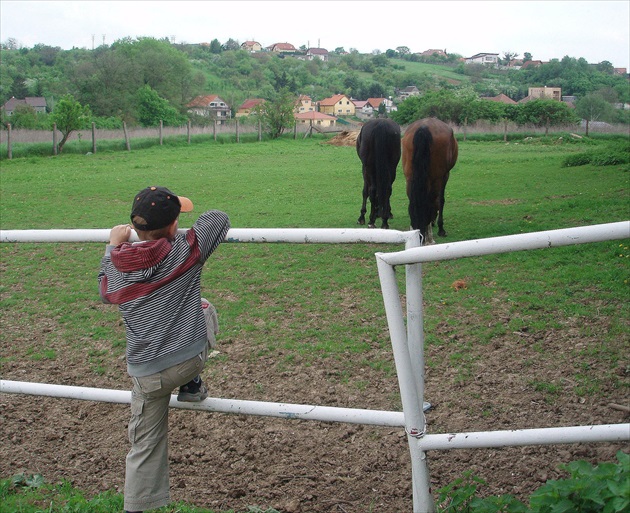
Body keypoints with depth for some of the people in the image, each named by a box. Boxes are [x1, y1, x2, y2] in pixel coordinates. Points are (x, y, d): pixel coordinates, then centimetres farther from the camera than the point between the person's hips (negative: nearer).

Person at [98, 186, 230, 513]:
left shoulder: (116, 267, -2)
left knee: (146, 445, 17)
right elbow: (219, 218, 1)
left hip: (146, 374, 2)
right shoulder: (186, 252, -12)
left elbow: (106, 292, 23)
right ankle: (192, 385, 29)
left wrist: (113, 245, 33)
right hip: (191, 361, -2)